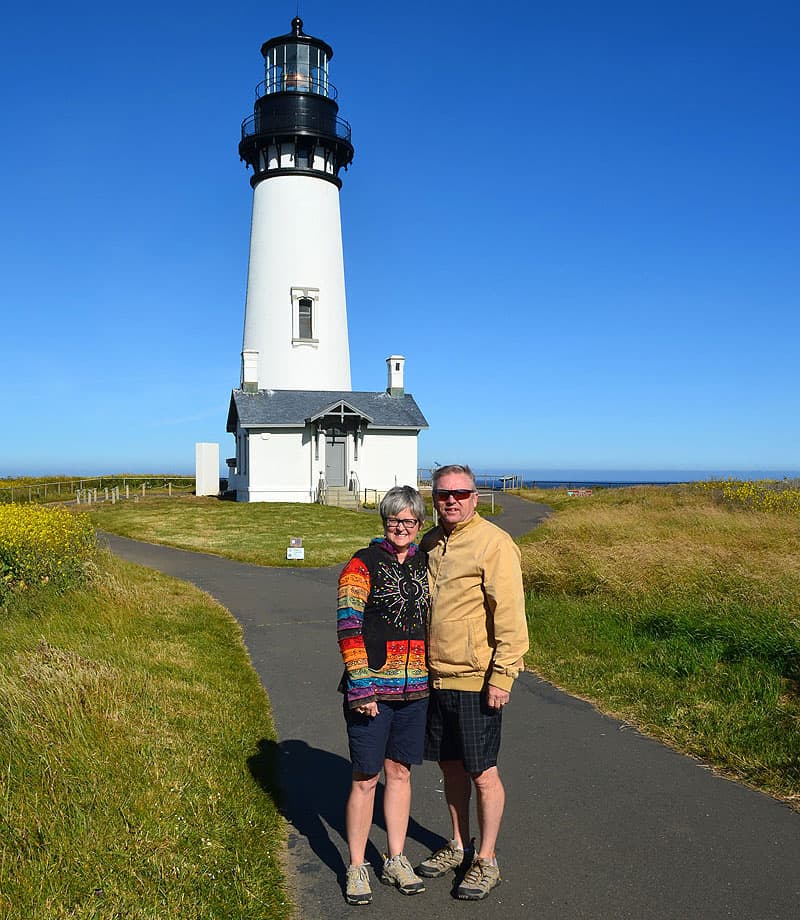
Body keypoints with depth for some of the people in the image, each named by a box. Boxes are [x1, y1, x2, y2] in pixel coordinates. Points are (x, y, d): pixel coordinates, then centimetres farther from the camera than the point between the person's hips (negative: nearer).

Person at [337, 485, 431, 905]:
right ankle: (356, 868, 21)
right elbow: (348, 627, -13)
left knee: (400, 772, 15)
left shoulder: (425, 564, 8)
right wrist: (361, 686, -18)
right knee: (366, 779, 5)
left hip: (414, 688, 5)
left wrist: (433, 677, 15)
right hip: (370, 689, -5)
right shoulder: (363, 564, -8)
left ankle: (395, 861, 30)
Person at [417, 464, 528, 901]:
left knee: (483, 773, 5)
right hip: (436, 676, 7)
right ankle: (458, 847, 36)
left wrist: (502, 675, -19)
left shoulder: (494, 543, -14)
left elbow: (510, 614, -16)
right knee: (450, 766, 18)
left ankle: (486, 861, 23)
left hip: (476, 680, -7)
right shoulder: (430, 543, 9)